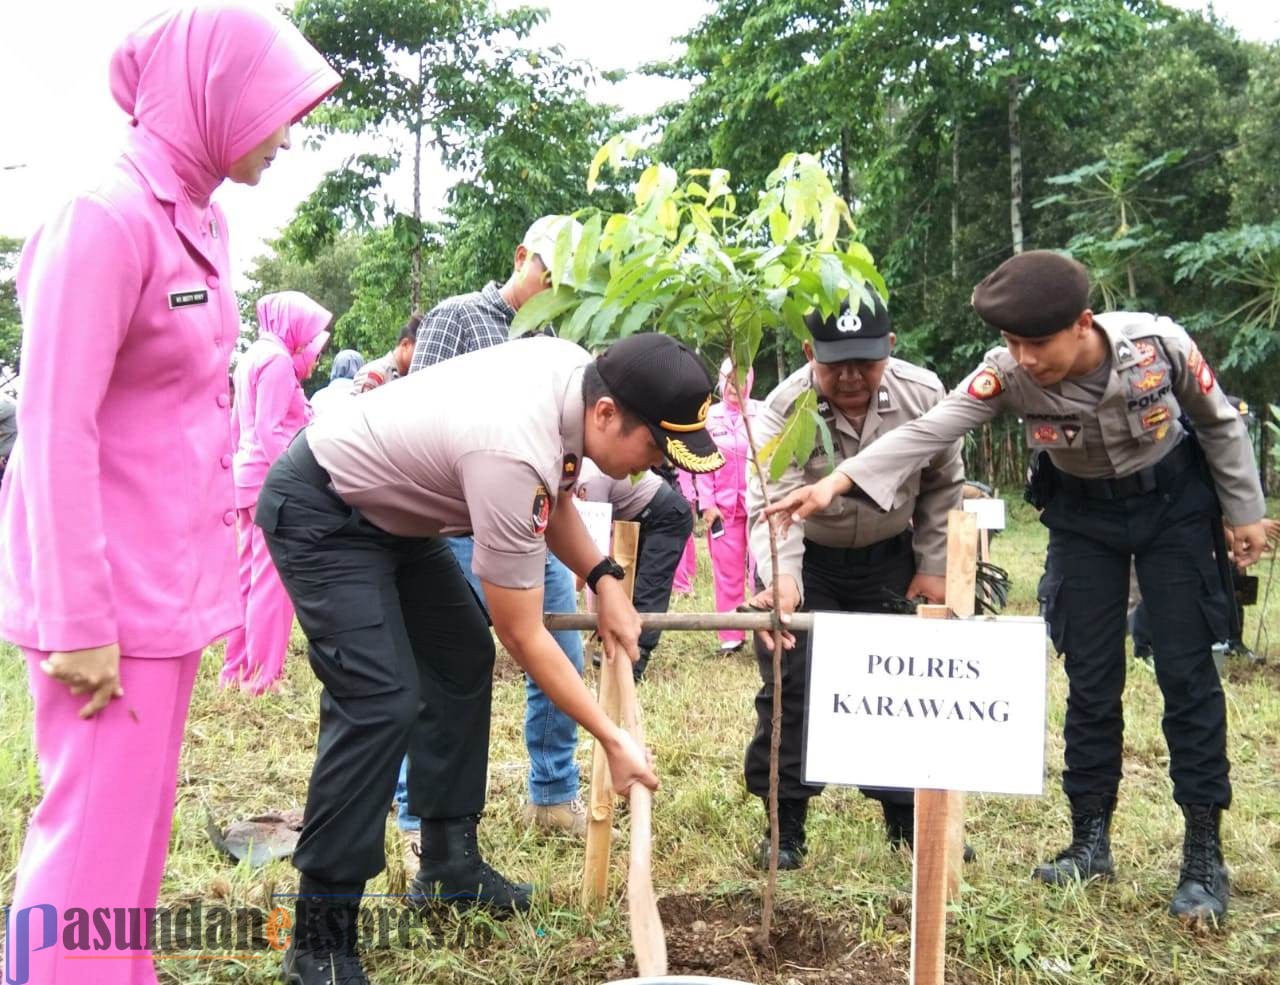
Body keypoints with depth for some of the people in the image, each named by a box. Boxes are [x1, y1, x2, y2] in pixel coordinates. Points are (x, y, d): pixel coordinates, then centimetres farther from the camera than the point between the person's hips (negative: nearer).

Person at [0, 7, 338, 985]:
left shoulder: (200, 219, 10)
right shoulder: (106, 216, -17)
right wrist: (78, 620, -19)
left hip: (170, 575, 8)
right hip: (110, 584, -8)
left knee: (142, 819, 15)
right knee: (98, 829, 0)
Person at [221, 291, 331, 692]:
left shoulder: (253, 357, 18)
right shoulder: (278, 359, -11)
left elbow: (237, 425, 20)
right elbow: (269, 429, -19)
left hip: (248, 475, 10)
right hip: (272, 478, -10)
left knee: (250, 574, 14)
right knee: (271, 577, -5)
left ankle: (238, 664, 20)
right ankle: (262, 671, -2)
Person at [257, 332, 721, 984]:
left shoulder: (578, 370, -10)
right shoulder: (513, 455, -35)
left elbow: (555, 494, 11)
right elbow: (523, 637, -25)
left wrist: (605, 582, -3)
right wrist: (613, 740, -18)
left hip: (389, 507, 10)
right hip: (318, 512, -10)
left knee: (464, 660, 12)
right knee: (383, 700, -20)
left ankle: (449, 864, 24)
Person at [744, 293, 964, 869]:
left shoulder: (924, 395, -17)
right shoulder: (785, 409, -27)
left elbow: (943, 486, -1)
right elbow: (773, 504, -38)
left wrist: (932, 567, -2)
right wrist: (782, 579, -55)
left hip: (889, 558, 3)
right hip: (806, 561, -2)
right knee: (791, 686, -6)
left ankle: (907, 817, 22)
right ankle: (785, 826, 8)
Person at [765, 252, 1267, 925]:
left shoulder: (1160, 344, -27)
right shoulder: (1007, 376, -26)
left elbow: (1219, 422, -9)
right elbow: (926, 431, -35)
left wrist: (1245, 510, -2)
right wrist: (837, 481, -48)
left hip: (1171, 505, -1)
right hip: (1083, 514, 1)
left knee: (1186, 673, -3)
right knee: (1091, 679, 3)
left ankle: (1204, 855, 6)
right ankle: (1090, 841, 16)